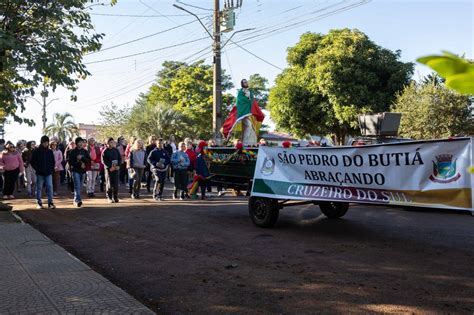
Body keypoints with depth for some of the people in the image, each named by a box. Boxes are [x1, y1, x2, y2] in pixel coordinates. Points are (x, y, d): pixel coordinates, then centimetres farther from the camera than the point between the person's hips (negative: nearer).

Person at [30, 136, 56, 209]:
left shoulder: (50, 151, 6)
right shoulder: (36, 151, -3)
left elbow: (53, 161, 14)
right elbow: (32, 162, -1)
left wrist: (52, 169, 2)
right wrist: (37, 169, -8)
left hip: (49, 173, 2)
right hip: (40, 173, -2)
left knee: (50, 187, -5)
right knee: (39, 188, 6)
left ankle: (50, 202, -1)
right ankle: (39, 202, 14)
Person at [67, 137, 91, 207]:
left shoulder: (85, 151, 10)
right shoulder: (72, 152, 0)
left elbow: (89, 160, 1)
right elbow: (70, 162, -6)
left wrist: (82, 158, -14)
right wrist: (80, 164, -11)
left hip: (83, 171, 4)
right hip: (75, 171, -4)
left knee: (80, 186, 8)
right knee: (77, 186, -16)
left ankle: (76, 200, 20)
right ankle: (78, 200, -23)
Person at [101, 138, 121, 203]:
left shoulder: (116, 150, 11)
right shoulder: (105, 151, -1)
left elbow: (120, 158, 12)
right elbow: (104, 161, -7)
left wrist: (118, 166, -4)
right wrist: (110, 167, -15)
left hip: (116, 168, 3)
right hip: (108, 169, -3)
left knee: (116, 183, 1)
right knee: (109, 184, -2)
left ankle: (115, 197, 8)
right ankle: (109, 198, 3)